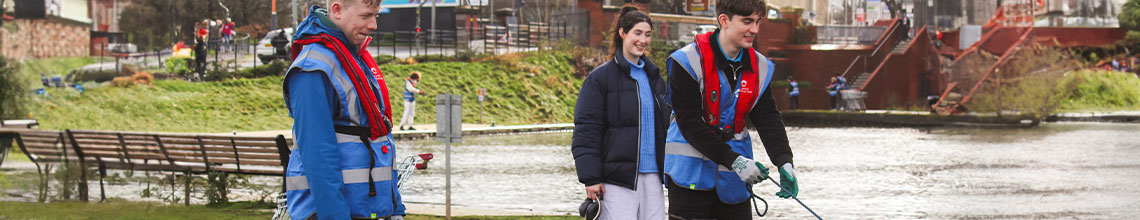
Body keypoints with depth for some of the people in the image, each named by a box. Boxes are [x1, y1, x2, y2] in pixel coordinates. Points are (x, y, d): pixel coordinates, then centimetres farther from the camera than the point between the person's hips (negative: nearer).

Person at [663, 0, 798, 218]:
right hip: (691, 173, -5)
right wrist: (734, 160, -23)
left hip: (734, 178, 5)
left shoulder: (760, 67, 4)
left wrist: (784, 162, -20)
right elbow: (690, 124, -17)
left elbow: (769, 119, -2)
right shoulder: (689, 62, -13)